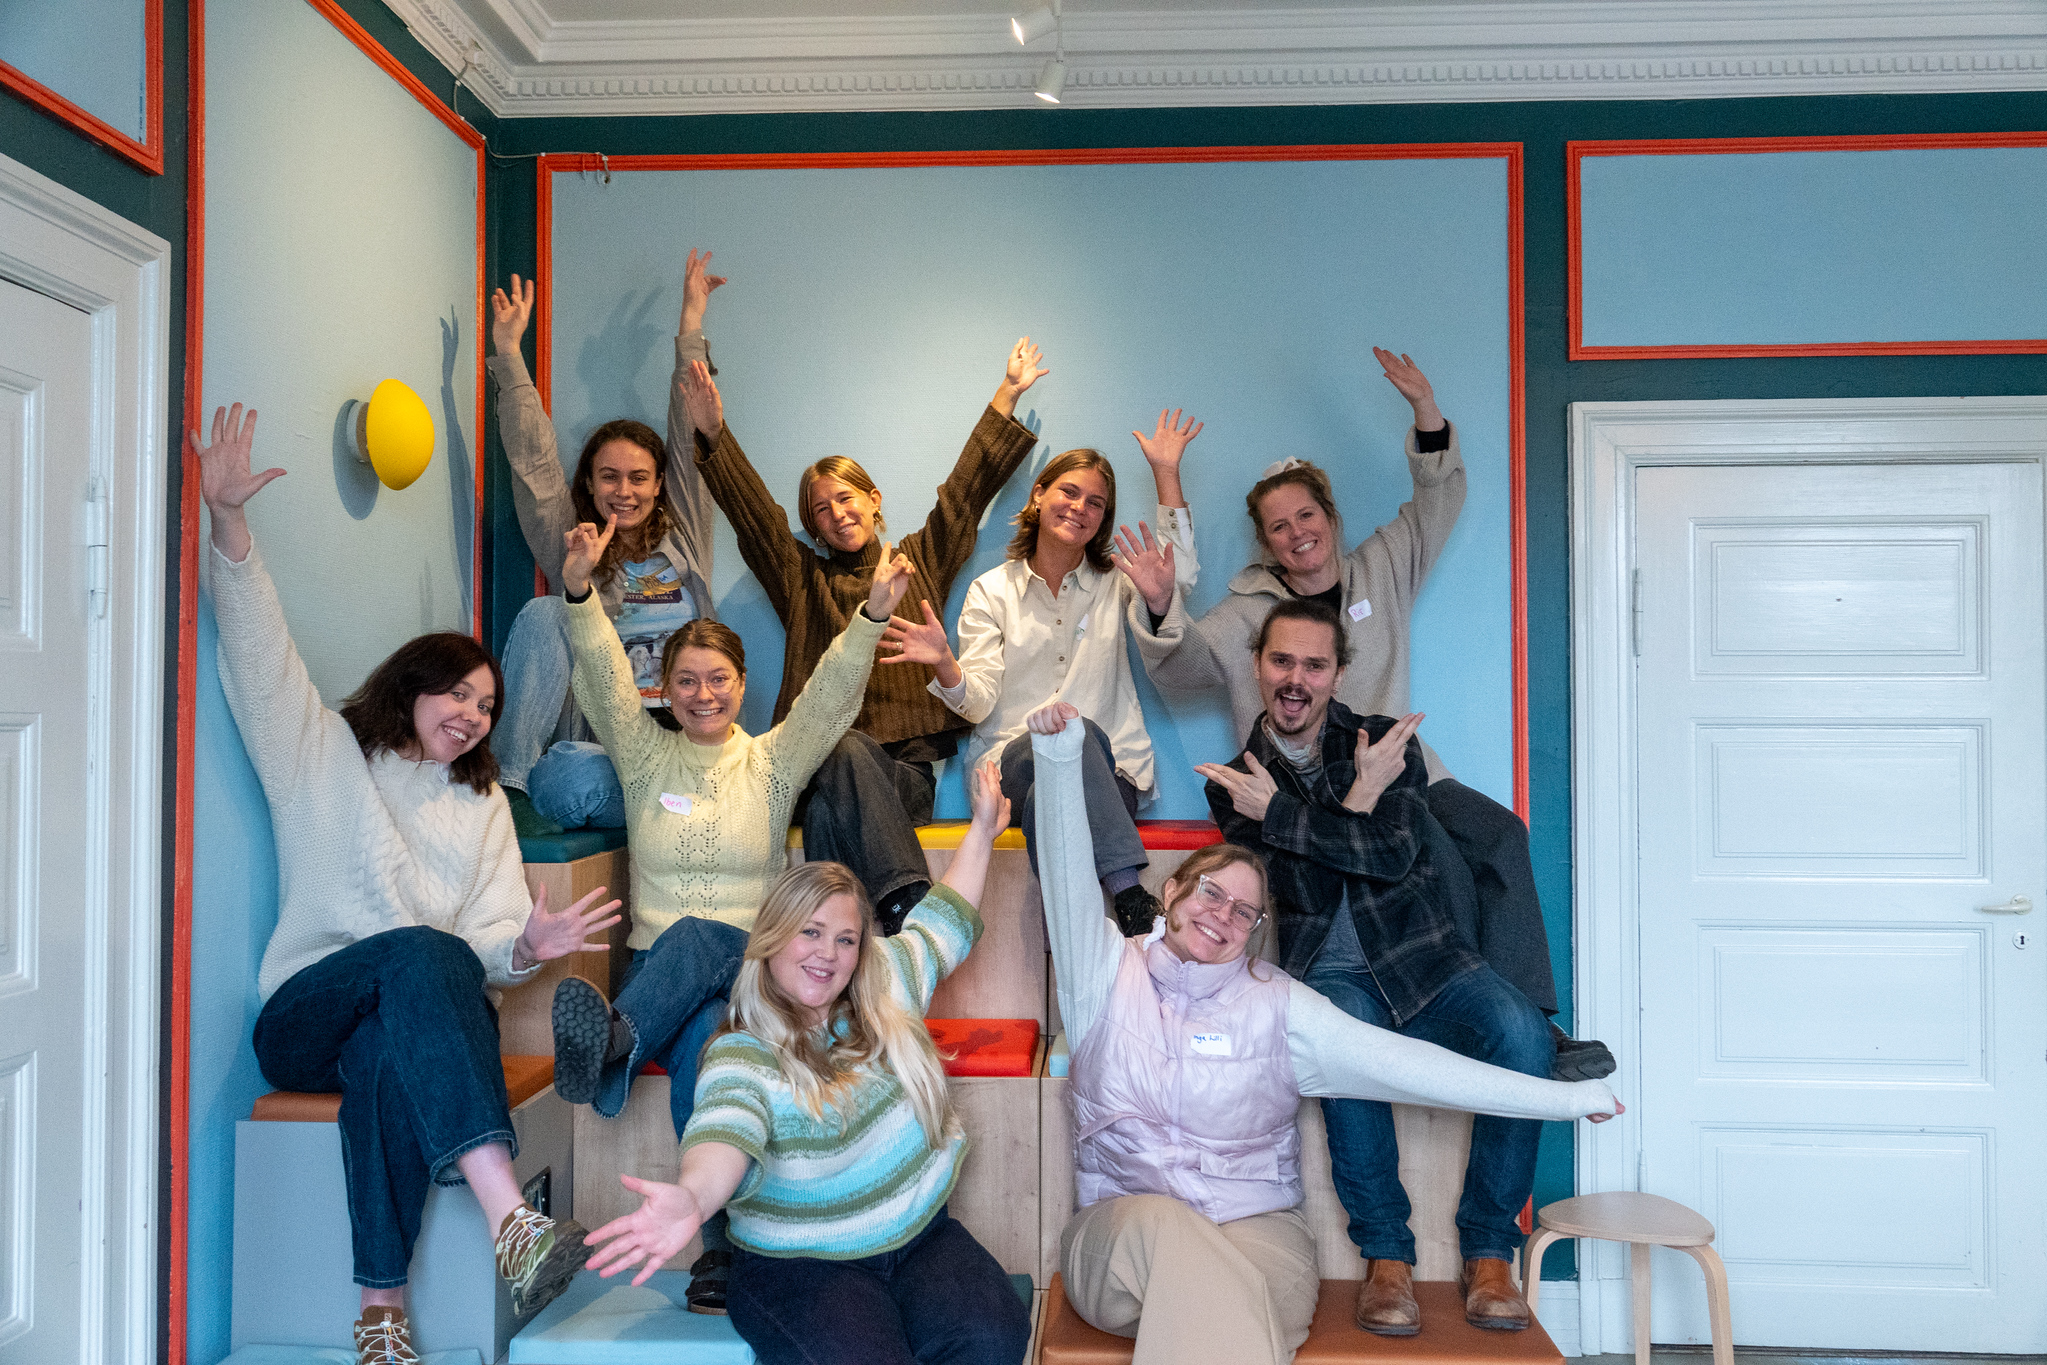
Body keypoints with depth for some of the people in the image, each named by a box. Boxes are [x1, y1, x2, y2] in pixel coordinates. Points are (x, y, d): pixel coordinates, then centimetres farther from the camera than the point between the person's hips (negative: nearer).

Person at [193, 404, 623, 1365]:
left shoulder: (483, 805, 22)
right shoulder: (322, 753, 14)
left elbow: (488, 940, 11)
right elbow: (259, 653, 0)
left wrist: (525, 945, -13)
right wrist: (229, 525, -13)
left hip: (417, 1020, 3)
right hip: (309, 1009, -2)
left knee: (388, 1057, -37)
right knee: (421, 953, -37)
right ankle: (510, 1221, -53)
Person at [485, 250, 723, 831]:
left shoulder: (684, 541, 17)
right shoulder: (571, 548, 17)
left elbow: (692, 446, 11)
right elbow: (534, 462, 9)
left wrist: (691, 331, 9)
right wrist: (508, 353, 5)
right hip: (596, 735, 2)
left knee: (564, 783, -36)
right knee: (543, 613, -22)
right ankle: (506, 782, -20)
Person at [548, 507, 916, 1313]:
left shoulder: (772, 762, 12)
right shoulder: (645, 759, 14)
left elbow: (832, 695, -3)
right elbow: (605, 681, -2)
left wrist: (873, 615, -19)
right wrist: (579, 592, -18)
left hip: (750, 966, -1)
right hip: (661, 966, 1)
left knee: (696, 939, -38)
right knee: (700, 1040, -35)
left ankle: (615, 1046, -65)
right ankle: (723, 1242, -41)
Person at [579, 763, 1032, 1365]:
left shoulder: (886, 1001, 6)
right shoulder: (741, 1055, -11)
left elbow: (942, 924, 22)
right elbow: (727, 1131, -32)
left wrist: (982, 829, 27)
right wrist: (692, 1197, -54)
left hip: (920, 1238, 4)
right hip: (800, 1265, -4)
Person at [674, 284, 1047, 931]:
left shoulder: (918, 562, 22)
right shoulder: (802, 576, 23)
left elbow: (966, 491, 20)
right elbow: (753, 511, 10)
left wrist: (1006, 397, 19)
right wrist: (712, 434, -3)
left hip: (906, 769, 0)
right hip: (824, 754, 0)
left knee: (829, 812, -33)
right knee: (851, 753, -38)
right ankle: (915, 908, -54)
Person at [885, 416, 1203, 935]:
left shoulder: (1114, 582, 15)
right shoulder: (991, 590, 11)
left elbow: (1181, 575, -8)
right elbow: (979, 702, 1)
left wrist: (1166, 473, -6)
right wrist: (945, 665, -23)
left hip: (1110, 769, 1)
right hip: (1013, 760, -1)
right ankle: (1132, 898, -42)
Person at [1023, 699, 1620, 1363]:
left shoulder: (1277, 1003, 5)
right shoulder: (1111, 974, 4)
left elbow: (1397, 1061, 2)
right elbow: (1069, 879, -11)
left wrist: (1565, 1098, -2)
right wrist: (1061, 757, -28)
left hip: (1257, 1230, 0)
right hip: (1121, 1229, 1)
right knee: (1163, 1223, -35)